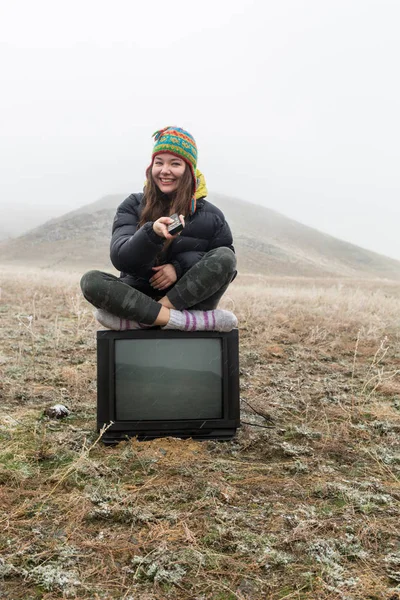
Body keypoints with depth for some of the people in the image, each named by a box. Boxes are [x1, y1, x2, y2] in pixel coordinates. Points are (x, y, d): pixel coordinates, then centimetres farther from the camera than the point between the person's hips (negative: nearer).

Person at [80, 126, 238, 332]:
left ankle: (134, 320, -27)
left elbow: (225, 264, 2)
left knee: (224, 256, -22)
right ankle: (195, 321, -35)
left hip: (189, 299, 0)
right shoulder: (133, 207, 1)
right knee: (91, 280, -25)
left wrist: (179, 268, -16)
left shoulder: (210, 215, 2)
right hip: (139, 300, 0)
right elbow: (120, 259, -12)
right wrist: (152, 232, -34)